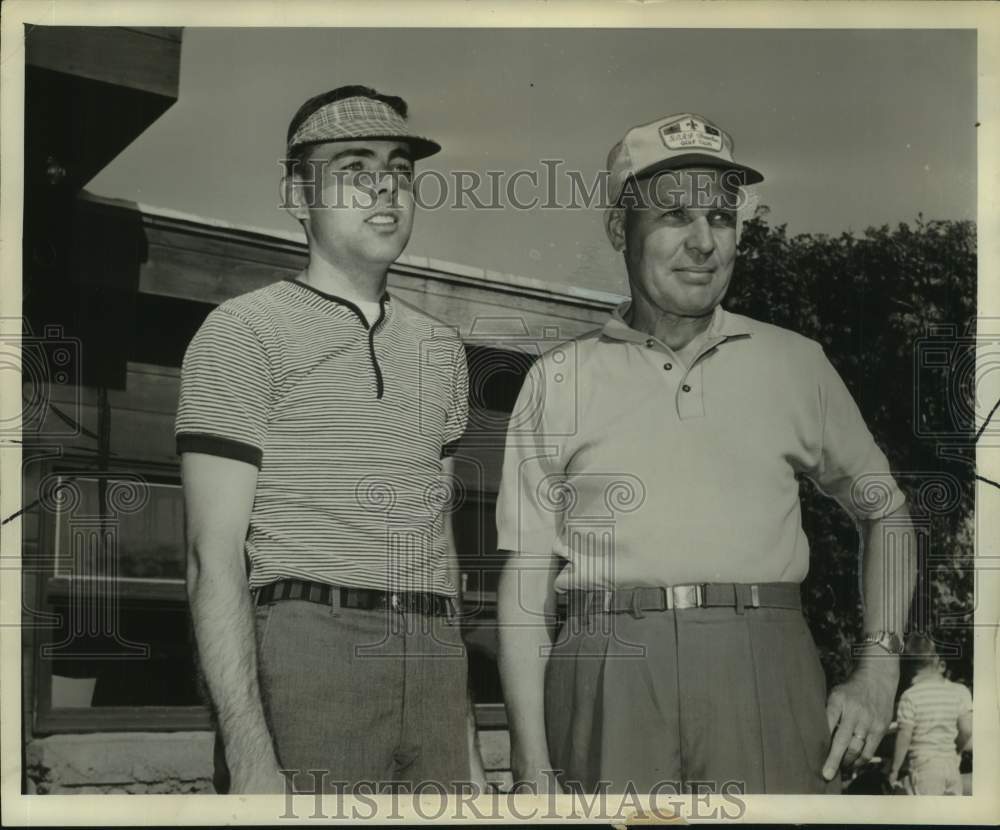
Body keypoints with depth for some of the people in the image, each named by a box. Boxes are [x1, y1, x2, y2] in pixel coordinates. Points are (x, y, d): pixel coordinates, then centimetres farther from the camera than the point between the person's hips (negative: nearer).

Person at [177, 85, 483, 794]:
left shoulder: (440, 350, 17)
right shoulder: (246, 330, 0)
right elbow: (213, 555, -7)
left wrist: (467, 742, 12)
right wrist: (250, 756, -17)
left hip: (436, 657, 5)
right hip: (309, 649, -5)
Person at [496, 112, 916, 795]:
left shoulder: (796, 364, 14)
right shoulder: (560, 379, 11)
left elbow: (886, 511, 23)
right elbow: (526, 581, 7)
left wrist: (878, 672, 9)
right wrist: (533, 766, -1)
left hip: (763, 671, 1)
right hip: (608, 681, 0)